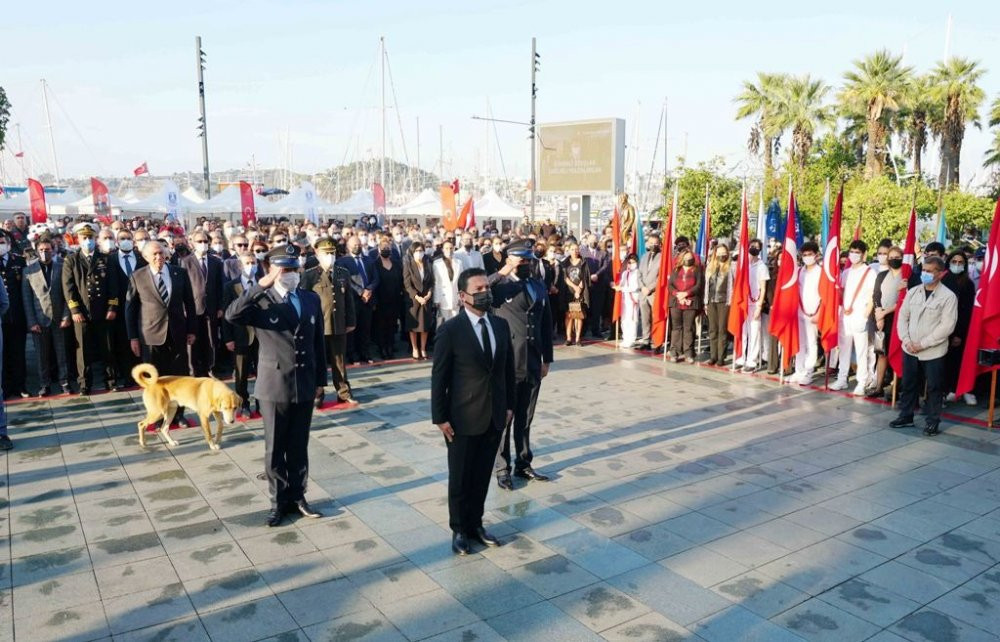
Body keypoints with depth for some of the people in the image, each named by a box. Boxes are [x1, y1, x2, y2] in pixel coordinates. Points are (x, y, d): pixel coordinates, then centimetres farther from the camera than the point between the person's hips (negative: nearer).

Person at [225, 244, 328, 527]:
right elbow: (232, 315, -27)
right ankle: (279, 502, 22)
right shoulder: (261, 301, -7)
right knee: (275, 449, 8)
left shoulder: (311, 299, 5)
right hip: (274, 385, -3)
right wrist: (261, 286, -29)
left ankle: (297, 496, 27)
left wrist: (320, 379, 9)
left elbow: (318, 342, 9)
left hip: (305, 385, 3)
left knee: (299, 446, 14)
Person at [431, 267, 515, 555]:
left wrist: (509, 405, 9)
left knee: (482, 475, 16)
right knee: (460, 477, 11)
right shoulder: (450, 330, -13)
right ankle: (459, 529, 29)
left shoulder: (501, 325, 3)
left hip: (494, 415, 5)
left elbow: (508, 368, 10)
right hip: (463, 417, -4)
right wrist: (440, 417, -11)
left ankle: (476, 524, 34)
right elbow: (439, 377, -10)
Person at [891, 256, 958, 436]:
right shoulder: (913, 292, 6)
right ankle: (906, 416, 25)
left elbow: (947, 326, -14)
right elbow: (902, 316, 7)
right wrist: (906, 340, -6)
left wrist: (923, 343, -16)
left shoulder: (948, 296, -9)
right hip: (909, 349, 4)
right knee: (908, 385, 12)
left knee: (933, 387, 5)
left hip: (933, 352, -4)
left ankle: (933, 421, 18)